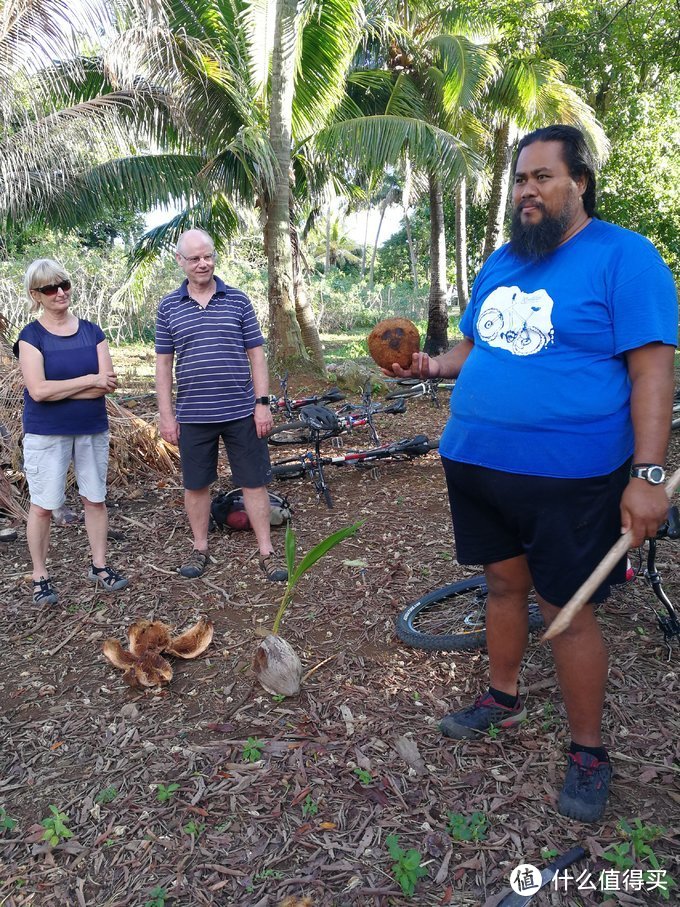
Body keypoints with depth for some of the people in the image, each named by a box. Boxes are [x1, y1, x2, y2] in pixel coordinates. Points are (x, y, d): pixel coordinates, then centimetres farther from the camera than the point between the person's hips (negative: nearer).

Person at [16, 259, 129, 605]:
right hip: (46, 435, -3)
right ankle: (40, 577, 19)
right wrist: (90, 380, -14)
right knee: (42, 506, 3)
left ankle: (99, 566, 26)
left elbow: (107, 384, -8)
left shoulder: (91, 331, 3)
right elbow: (38, 391, -18)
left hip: (93, 430, 3)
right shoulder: (31, 336, -6)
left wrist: (58, 390, -14)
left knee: (95, 499, 11)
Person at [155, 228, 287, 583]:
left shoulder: (238, 300, 3)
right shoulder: (168, 307, 5)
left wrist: (262, 403, -4)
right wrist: (166, 416, 1)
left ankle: (266, 552, 15)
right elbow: (163, 364, 6)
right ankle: (200, 549, 29)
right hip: (193, 416, 1)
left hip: (242, 412, -1)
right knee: (196, 484, 11)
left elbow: (256, 354, 4)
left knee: (254, 482, 4)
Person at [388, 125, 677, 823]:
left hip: (567, 478, -6)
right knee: (504, 583, 19)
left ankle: (588, 752, 27)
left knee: (566, 609, 4)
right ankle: (502, 698, 42)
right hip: (476, 463, 6)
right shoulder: (501, 261, 12)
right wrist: (431, 365, 1)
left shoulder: (623, 256, -8)